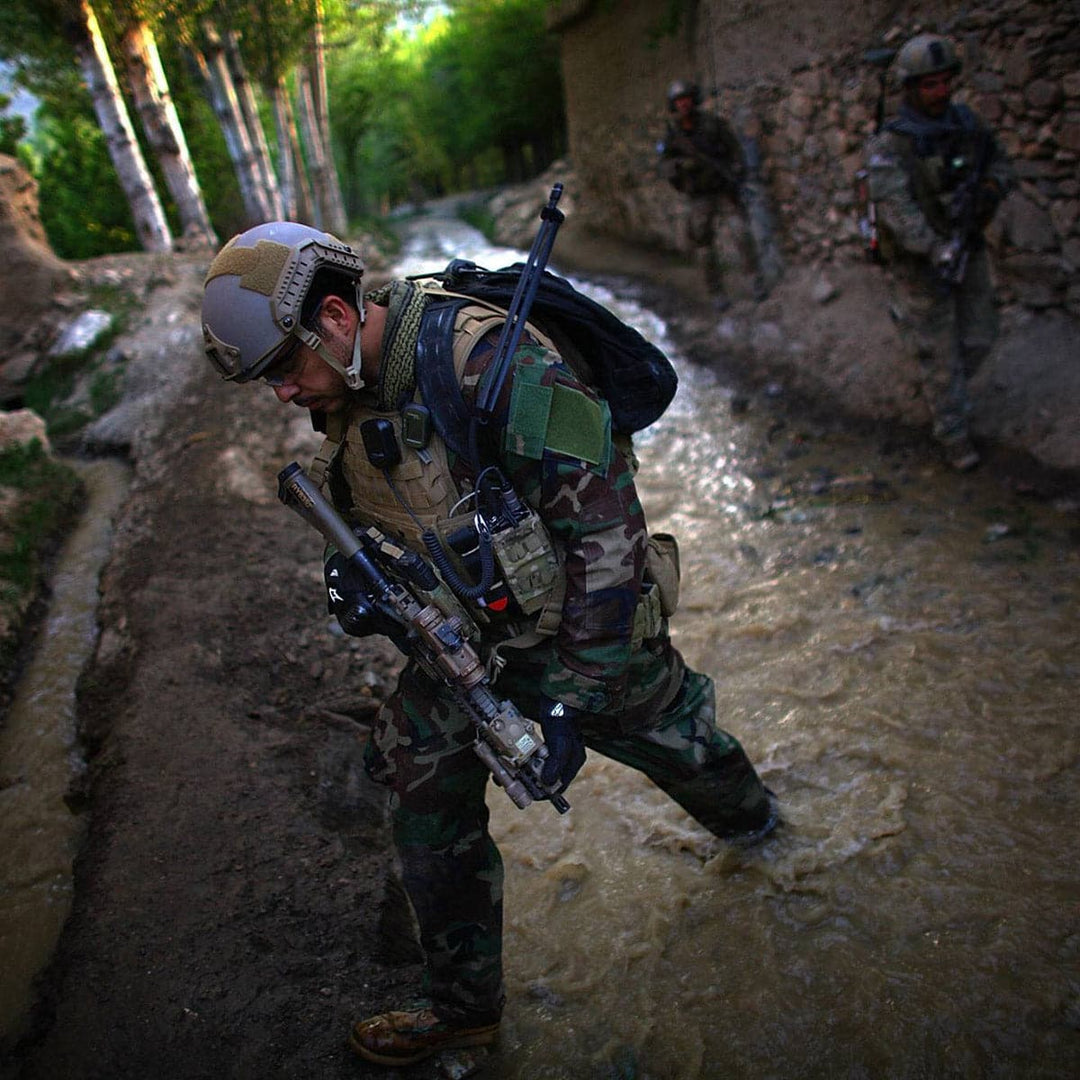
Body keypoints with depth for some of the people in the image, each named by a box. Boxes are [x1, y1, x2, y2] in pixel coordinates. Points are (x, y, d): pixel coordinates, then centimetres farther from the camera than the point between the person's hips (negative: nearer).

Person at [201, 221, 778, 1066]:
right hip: (467, 629, 7)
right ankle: (463, 1008, 32)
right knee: (426, 799, 8)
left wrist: (571, 694, -30)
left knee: (669, 739, 20)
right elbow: (352, 496, 12)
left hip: (581, 627, -6)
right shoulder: (352, 389, -7)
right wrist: (351, 563, -11)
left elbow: (605, 528, -33)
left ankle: (748, 815, 59)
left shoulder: (494, 365, -33)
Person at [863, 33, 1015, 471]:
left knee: (978, 335, 13)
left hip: (966, 250, 6)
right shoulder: (889, 145, -21)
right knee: (940, 350, 3)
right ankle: (953, 433, 19)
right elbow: (896, 208, -35)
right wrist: (936, 252, -46)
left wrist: (992, 189, -12)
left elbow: (1000, 164, 12)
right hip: (918, 262, -6)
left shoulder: (965, 122, -1)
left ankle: (947, 388, 42)